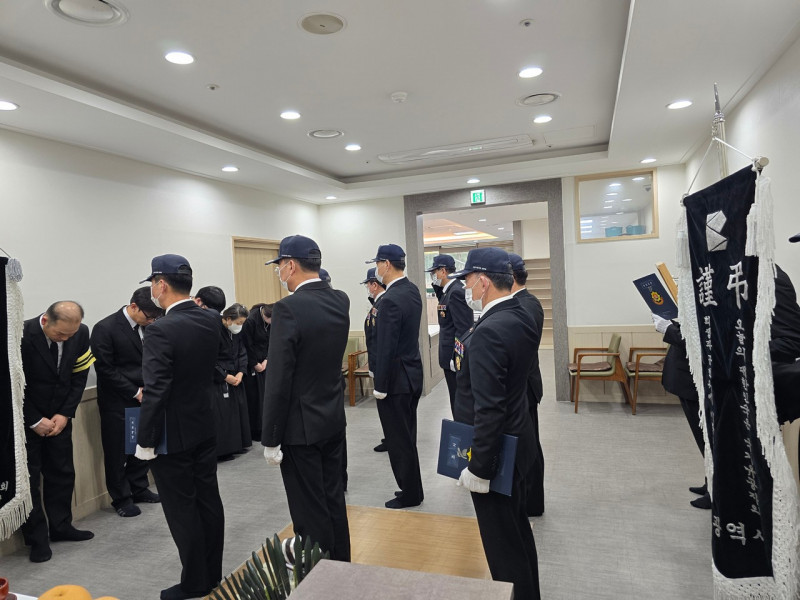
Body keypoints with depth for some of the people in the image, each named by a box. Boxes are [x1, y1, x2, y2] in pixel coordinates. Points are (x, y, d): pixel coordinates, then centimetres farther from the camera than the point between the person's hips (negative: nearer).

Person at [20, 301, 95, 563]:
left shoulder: (80, 333, -11)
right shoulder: (22, 335, -23)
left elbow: (79, 377, -2)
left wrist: (65, 414, -8)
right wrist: (34, 421, -15)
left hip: (59, 416, 4)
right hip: (26, 418, -4)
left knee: (62, 472, 9)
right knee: (29, 477, 1)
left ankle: (61, 527, 23)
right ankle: (37, 538, 12)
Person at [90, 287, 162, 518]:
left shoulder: (147, 326, 3)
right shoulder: (105, 329, -15)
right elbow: (105, 369, -15)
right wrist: (135, 392, -14)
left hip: (143, 398, 6)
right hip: (117, 402, -5)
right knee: (117, 452, 6)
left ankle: (139, 489, 30)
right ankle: (121, 498, 21)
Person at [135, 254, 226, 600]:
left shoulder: (162, 330, -22)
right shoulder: (212, 320, 0)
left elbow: (155, 391, -22)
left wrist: (145, 441, -13)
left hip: (172, 435, -7)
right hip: (205, 426, 7)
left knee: (181, 508, 7)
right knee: (208, 500, 16)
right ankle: (213, 572, 30)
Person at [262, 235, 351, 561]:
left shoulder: (288, 308, -20)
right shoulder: (341, 300, 1)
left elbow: (278, 381, -20)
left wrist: (270, 439, -11)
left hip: (301, 426, -8)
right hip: (334, 418, 8)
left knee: (310, 511, 6)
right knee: (333, 500, 20)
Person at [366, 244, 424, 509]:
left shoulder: (391, 299, -22)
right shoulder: (412, 290, 6)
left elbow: (386, 347, -22)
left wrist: (380, 386, -16)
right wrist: (379, 316, 4)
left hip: (396, 379, -9)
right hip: (413, 375, 9)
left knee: (398, 440, 5)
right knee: (408, 437, 20)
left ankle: (410, 494, 20)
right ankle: (413, 489, 32)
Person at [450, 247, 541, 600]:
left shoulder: (487, 332, -27)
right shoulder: (521, 317, 2)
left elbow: (488, 408, -28)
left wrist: (479, 468, -21)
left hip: (495, 451, -10)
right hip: (518, 441, 10)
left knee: (502, 543, 8)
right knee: (518, 528, 25)